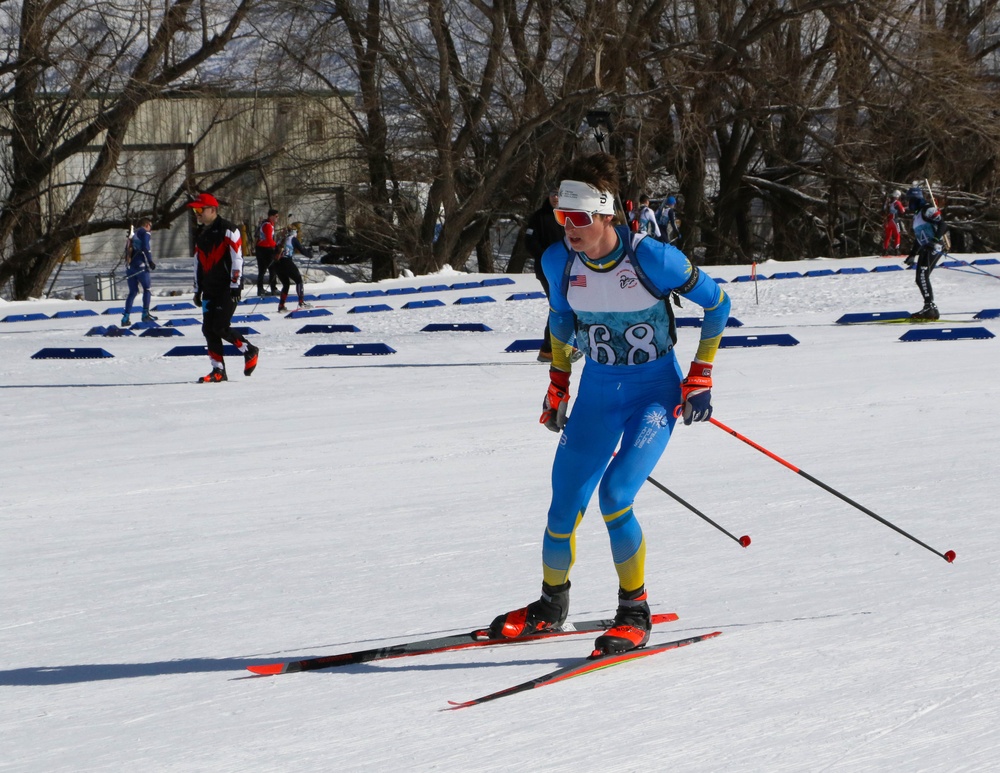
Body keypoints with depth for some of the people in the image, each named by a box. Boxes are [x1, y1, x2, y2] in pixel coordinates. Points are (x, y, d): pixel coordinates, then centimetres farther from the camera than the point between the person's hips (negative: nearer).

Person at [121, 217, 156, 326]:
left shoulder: (133, 234, 21)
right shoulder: (145, 233, -3)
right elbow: (146, 248, -15)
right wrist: (150, 262, -12)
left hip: (130, 266, 7)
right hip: (140, 266, -7)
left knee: (132, 292, 9)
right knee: (147, 288, 4)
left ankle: (125, 318, 2)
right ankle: (145, 314, -5)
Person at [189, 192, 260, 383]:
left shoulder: (228, 230, -8)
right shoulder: (200, 235, 16)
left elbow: (237, 258, -13)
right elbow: (198, 264, 23)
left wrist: (235, 286, -17)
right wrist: (197, 290, 20)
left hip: (227, 288, -8)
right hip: (209, 289, 8)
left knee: (220, 327, -14)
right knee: (208, 329, -1)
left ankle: (249, 351, 8)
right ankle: (218, 370, 3)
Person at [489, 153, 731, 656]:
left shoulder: (651, 258, -23)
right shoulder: (559, 261, -9)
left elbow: (716, 303, -8)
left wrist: (700, 377, -7)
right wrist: (557, 383, 14)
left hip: (656, 394, -4)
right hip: (598, 394, 5)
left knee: (614, 498, -22)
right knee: (564, 508, 2)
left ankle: (635, 613, -3)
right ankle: (551, 605, 29)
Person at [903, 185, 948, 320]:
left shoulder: (927, 210, -8)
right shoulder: (917, 215, 21)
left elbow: (943, 225, -19)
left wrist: (935, 240, -32)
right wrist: (912, 255, 31)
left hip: (934, 248, -10)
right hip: (925, 249, 10)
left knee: (922, 276, -19)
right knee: (920, 279, 5)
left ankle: (929, 306, -23)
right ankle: (932, 310, 6)